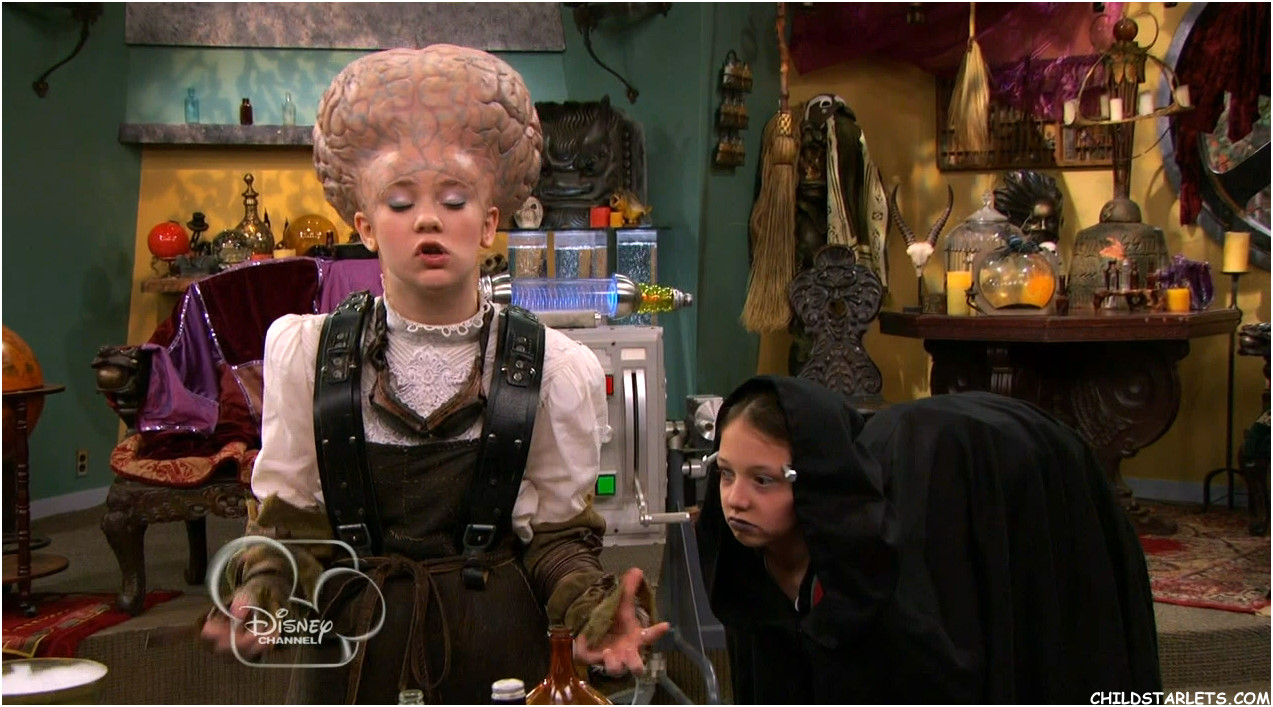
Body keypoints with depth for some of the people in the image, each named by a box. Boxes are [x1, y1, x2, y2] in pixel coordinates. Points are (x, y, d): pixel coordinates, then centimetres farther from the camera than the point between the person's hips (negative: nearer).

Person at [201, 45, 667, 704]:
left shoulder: (554, 367, -7)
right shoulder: (305, 351, -6)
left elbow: (556, 532, -1)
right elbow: (287, 517, 1)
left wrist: (592, 608, -20)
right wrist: (260, 591, -18)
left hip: (495, 644, 0)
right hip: (348, 644, 1)